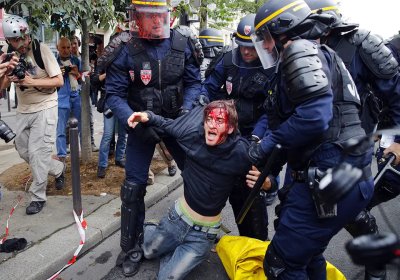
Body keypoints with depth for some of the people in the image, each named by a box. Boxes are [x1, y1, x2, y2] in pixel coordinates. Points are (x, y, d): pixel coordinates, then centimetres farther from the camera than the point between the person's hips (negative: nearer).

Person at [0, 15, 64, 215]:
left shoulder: (41, 49, -14)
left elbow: (59, 81, -15)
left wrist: (33, 82, -26)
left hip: (45, 108, -6)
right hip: (23, 110, 6)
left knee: (37, 152, -7)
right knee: (23, 150, 13)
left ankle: (38, 196, 8)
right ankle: (58, 169, 34)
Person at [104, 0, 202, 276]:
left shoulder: (182, 43, -7)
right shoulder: (125, 49, -14)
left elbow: (194, 82, 0)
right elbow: (115, 94, -13)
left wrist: (187, 109, -17)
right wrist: (135, 122, -26)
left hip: (177, 120, 3)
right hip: (142, 124, -2)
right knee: (134, 187, -2)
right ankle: (130, 248, 19)